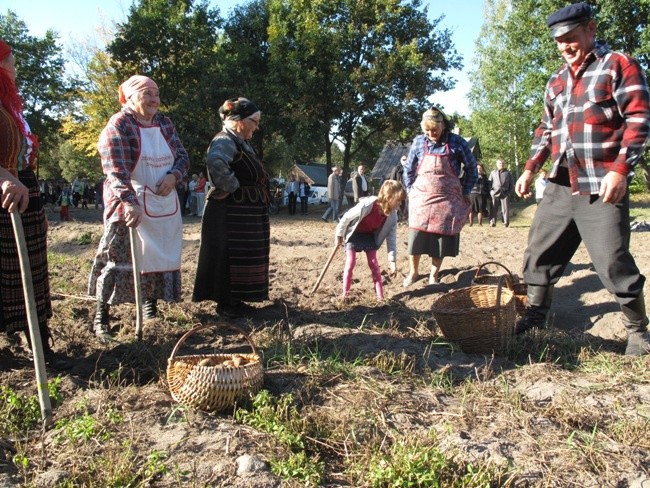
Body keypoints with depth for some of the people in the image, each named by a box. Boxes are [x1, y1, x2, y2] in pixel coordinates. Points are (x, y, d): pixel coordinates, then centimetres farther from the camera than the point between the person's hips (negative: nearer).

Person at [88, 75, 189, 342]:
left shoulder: (164, 123, 11)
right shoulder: (118, 125, -8)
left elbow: (182, 156, 13)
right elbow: (116, 170, -19)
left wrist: (173, 176, -9)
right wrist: (129, 202, -31)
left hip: (165, 204, 6)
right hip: (130, 204, -6)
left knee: (160, 257, 9)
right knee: (117, 258, -7)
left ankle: (150, 305, 23)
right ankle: (101, 316, -1)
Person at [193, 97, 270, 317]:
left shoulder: (242, 142, 15)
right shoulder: (225, 141, -17)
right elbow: (215, 162, -40)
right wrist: (230, 186, -27)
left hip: (246, 213, 10)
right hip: (230, 214, -10)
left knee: (241, 256, 15)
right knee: (228, 256, -2)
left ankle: (234, 300, 25)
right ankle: (225, 303, 9)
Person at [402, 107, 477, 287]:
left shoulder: (457, 142, -6)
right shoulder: (418, 142, 0)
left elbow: (471, 169, 3)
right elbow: (408, 169, 12)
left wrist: (464, 193, 0)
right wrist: (411, 191, 5)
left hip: (447, 200, -1)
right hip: (421, 198, 1)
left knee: (441, 237, 1)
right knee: (416, 236, 0)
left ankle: (434, 276, 14)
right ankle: (413, 272, 17)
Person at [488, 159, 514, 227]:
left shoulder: (508, 173, 16)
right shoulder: (493, 173, 19)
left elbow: (512, 184, 14)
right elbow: (489, 183, 13)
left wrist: (509, 192, 0)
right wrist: (491, 191, -2)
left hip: (505, 194, 0)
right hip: (495, 193, 0)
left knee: (505, 209, -3)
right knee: (493, 209, -4)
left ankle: (506, 223, 0)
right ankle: (492, 223, -3)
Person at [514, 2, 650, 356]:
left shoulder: (619, 66, 0)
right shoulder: (556, 81, 19)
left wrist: (620, 169, -19)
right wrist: (530, 169, 14)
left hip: (601, 188, -6)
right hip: (559, 188, 6)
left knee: (613, 263, -5)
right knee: (539, 255, 7)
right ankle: (534, 319, 21)